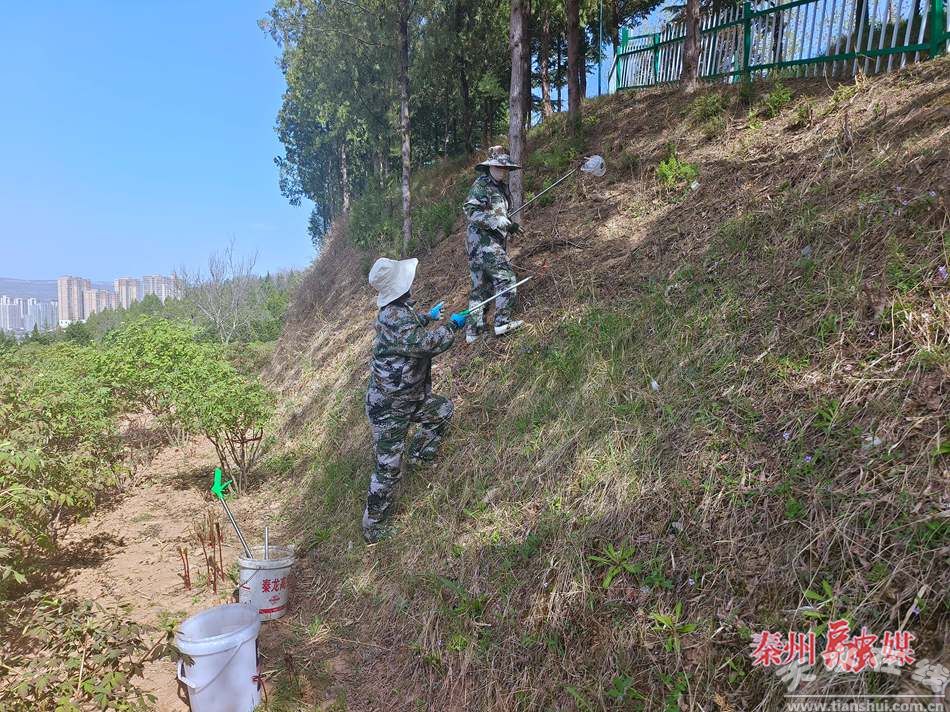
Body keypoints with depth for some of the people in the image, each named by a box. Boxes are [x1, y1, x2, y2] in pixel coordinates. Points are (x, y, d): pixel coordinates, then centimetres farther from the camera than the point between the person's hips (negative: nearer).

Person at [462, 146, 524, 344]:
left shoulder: (501, 187, 18)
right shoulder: (481, 185, -9)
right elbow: (472, 212, -19)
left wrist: (509, 224, 6)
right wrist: (504, 223, -23)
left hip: (494, 241, 10)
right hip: (483, 240, -10)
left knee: (481, 285, 10)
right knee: (505, 277, -13)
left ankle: (473, 330, 14)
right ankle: (502, 322, -10)